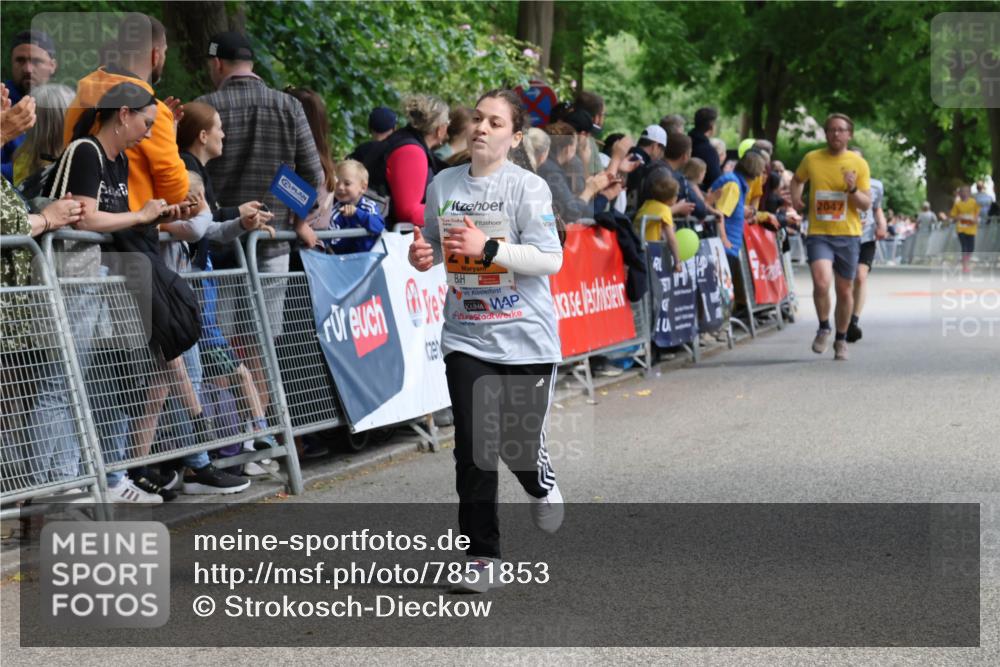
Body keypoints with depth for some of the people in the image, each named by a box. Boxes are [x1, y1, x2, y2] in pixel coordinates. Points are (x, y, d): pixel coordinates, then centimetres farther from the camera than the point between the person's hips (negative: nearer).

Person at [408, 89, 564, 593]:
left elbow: (550, 258, -16)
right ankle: (482, 558, 3)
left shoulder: (528, 188, -10)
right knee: (472, 449, -5)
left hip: (525, 338, -3)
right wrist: (421, 254, -5)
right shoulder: (443, 185, 4)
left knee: (521, 446, 3)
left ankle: (542, 487, 41)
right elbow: (434, 245, 19)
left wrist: (487, 248, -26)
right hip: (466, 339, 3)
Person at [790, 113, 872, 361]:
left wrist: (853, 189, -18)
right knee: (821, 282, -21)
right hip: (818, 234, -1)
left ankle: (841, 340, 27)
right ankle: (824, 328, 5)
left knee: (845, 290, 9)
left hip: (848, 235, 1)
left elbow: (867, 204, 0)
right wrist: (795, 198, 5)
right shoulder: (811, 159, 2)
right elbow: (797, 180, 24)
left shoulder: (858, 163, 0)